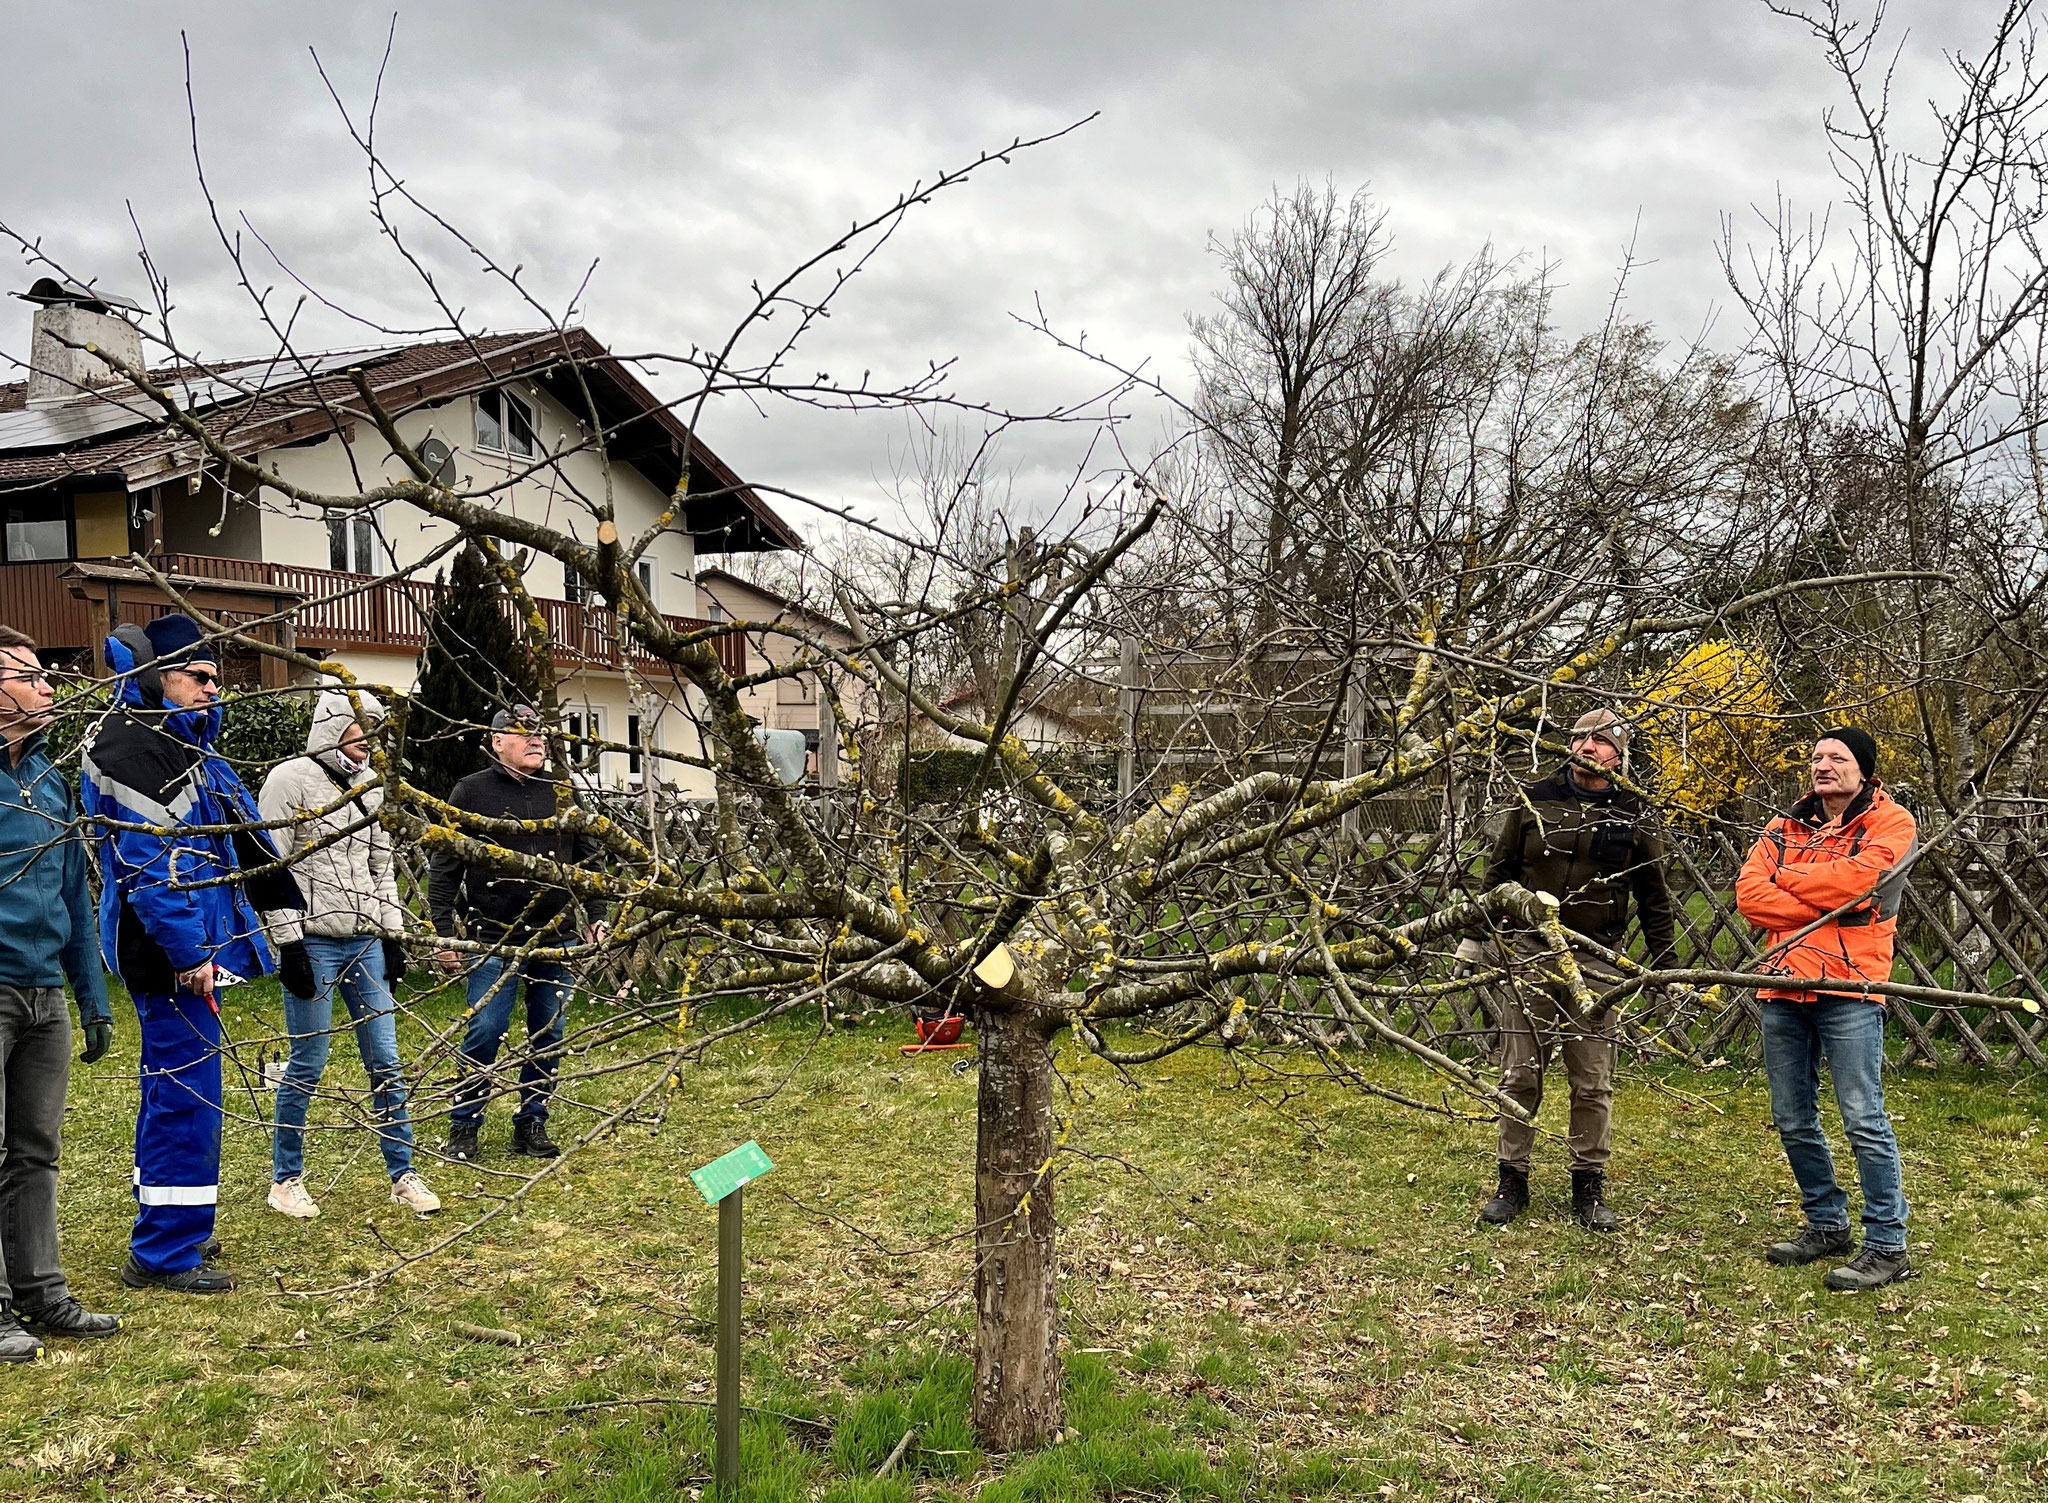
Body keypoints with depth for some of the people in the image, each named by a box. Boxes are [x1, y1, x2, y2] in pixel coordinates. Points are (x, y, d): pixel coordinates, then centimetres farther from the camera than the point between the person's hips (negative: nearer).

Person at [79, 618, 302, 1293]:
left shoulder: (185, 742, 16)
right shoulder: (130, 749, -16)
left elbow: (241, 828, 26)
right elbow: (145, 862, -22)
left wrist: (284, 903, 27)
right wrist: (185, 952, -22)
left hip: (197, 946, 11)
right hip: (174, 956, -11)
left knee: (174, 1091, 18)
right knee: (185, 1092, -7)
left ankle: (168, 1231, 29)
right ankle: (164, 1254, 0)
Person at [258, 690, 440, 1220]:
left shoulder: (368, 785, 14)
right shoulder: (290, 780, -6)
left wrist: (393, 934, 14)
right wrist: (289, 942, -14)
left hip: (366, 943, 6)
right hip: (313, 944, -6)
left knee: (385, 1061, 6)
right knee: (308, 1064, -1)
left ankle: (403, 1175, 13)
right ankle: (286, 1180, 15)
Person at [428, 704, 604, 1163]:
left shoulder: (561, 792, 10)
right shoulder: (471, 792, -1)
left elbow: (588, 857, 17)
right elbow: (445, 866, -1)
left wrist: (595, 917, 10)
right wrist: (443, 932, -6)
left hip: (556, 937, 4)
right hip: (493, 939, -4)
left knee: (548, 1035, 7)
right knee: (485, 1032, -5)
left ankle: (532, 1124, 20)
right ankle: (464, 1126, 10)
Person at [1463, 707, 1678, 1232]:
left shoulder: (1633, 819, 5)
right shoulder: (1533, 803, 5)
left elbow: (1654, 899, 11)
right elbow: (1498, 873, 11)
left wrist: (1664, 965, 7)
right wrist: (1479, 939, 8)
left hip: (1595, 966, 0)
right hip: (1527, 956, 0)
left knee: (1593, 1083, 4)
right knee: (1520, 1076, 4)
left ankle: (1589, 1187, 16)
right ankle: (1513, 1180, 14)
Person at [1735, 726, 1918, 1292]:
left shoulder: (1890, 822, 1)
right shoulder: (1787, 826, 16)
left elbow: (1855, 879, -18)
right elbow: (1748, 893, 2)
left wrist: (1787, 877, -2)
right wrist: (1826, 904, -11)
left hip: (1848, 990, -6)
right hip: (1781, 989, 6)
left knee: (1864, 1122, -7)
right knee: (1793, 1120, 11)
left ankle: (1887, 1246, 1)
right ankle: (1827, 1225, 26)